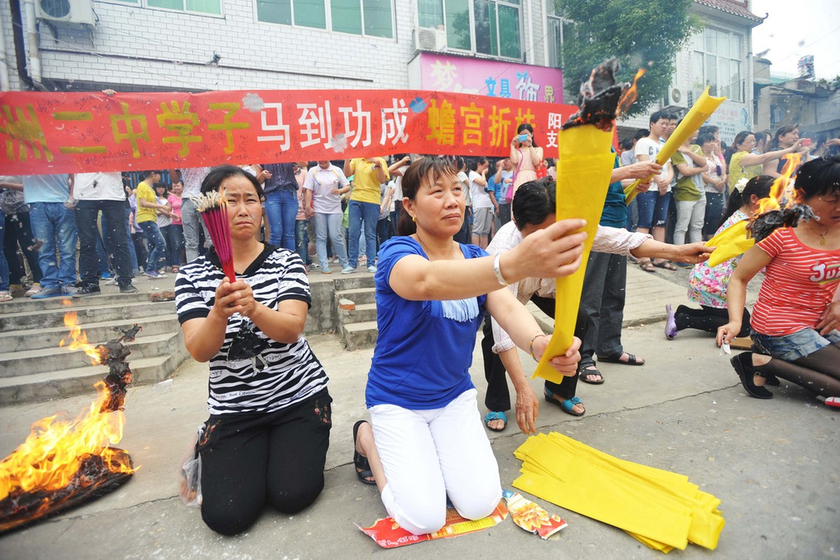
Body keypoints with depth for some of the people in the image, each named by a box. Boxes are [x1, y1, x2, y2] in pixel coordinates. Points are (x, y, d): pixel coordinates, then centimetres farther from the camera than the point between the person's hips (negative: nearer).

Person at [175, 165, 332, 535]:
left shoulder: (286, 262, -5)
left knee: (292, 496, -12)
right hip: (232, 408, 1)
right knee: (227, 516, -8)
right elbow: (199, 351, -14)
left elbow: (292, 329, -20)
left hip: (299, 396, 0)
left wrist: (255, 309, -41)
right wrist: (219, 313, -35)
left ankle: (293, 446, 20)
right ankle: (210, 450, 23)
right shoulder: (193, 274, -2)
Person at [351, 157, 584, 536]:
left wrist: (540, 344, -45)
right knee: (424, 518, -8)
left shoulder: (475, 258, -2)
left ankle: (427, 444, 24)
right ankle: (368, 439, 17)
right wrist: (514, 264, -63)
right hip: (397, 400, -4)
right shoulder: (396, 253, -20)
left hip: (454, 394, 5)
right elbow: (428, 281, -45)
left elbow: (508, 309, -21)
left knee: (481, 504, -3)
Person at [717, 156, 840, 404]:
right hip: (782, 329, -8)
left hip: (816, 327, 8)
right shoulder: (781, 233, -17)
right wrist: (735, 321, -27)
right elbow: (739, 279, -14)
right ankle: (761, 363, -5)